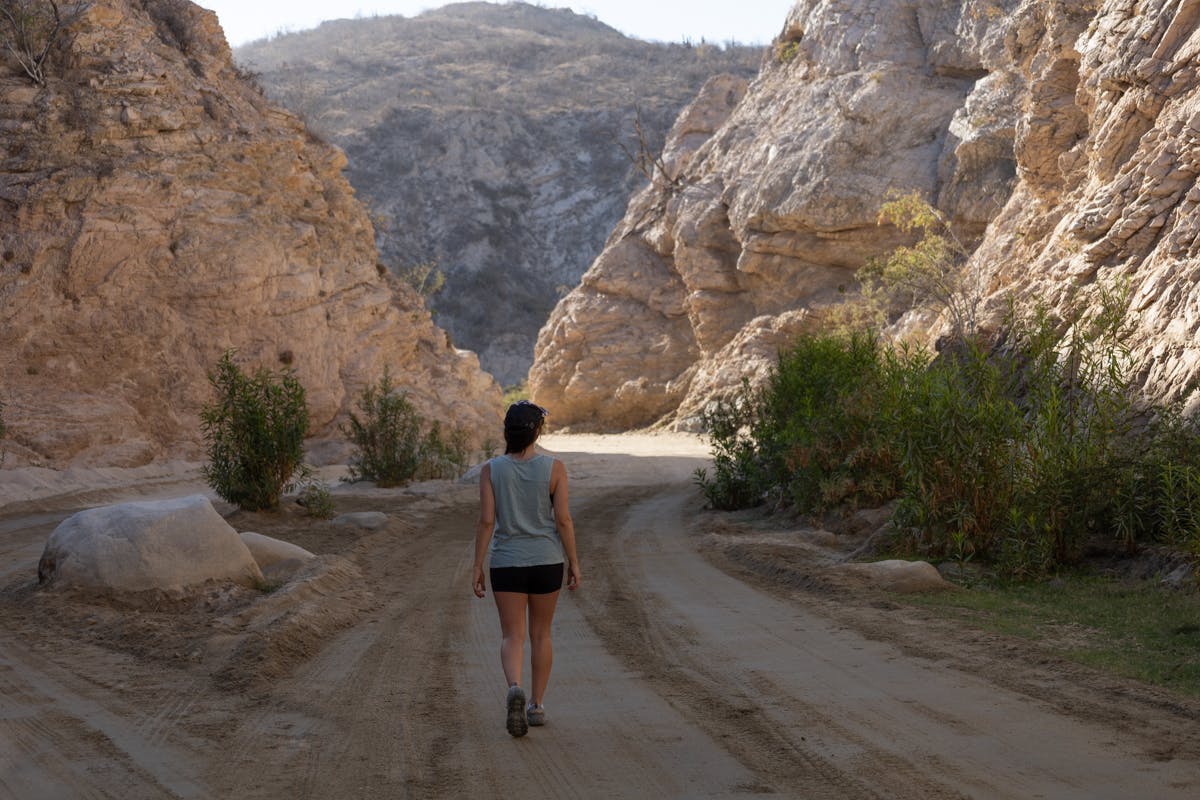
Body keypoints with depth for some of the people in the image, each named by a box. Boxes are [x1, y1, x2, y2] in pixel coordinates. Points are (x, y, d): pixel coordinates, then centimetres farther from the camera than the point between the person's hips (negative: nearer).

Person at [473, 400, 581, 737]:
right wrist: (574, 563, 2)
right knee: (541, 634, 16)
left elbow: (486, 520, -9)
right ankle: (537, 705, 21)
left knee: (512, 636, 3)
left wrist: (478, 566, -2)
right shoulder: (554, 468, -8)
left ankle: (514, 689, -24)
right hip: (547, 561, 0)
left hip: (507, 562, 0)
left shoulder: (491, 469, -7)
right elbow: (563, 520, -8)